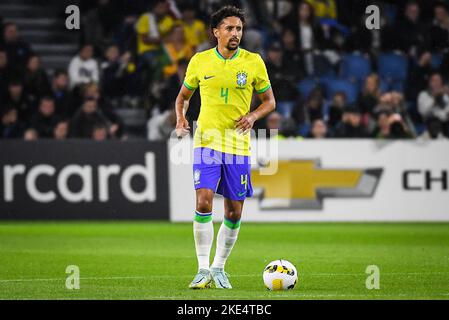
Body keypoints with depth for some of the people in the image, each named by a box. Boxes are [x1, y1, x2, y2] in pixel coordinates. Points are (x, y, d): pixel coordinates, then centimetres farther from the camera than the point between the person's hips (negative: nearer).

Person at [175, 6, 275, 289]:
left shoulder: (253, 62, 2)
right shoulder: (200, 61, 3)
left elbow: (269, 100, 10)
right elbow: (183, 96, 17)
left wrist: (253, 116, -10)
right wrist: (181, 119, -2)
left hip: (238, 146, 1)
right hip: (207, 141, -1)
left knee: (234, 213, 3)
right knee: (203, 202, -17)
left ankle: (219, 268, 21)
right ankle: (203, 270, -10)